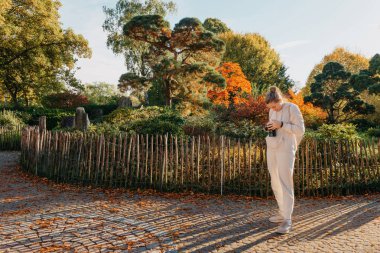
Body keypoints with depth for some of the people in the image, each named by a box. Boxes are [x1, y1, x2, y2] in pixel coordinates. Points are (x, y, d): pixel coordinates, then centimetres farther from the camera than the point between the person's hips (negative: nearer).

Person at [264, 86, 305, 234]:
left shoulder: (292, 108, -7)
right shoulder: (272, 111, 12)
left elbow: (300, 129, -11)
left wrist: (281, 125, -19)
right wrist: (269, 127, 2)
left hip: (285, 149, -7)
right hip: (271, 149, 7)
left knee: (285, 183, -8)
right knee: (275, 183, 10)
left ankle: (287, 220, -3)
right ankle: (282, 213, 23)